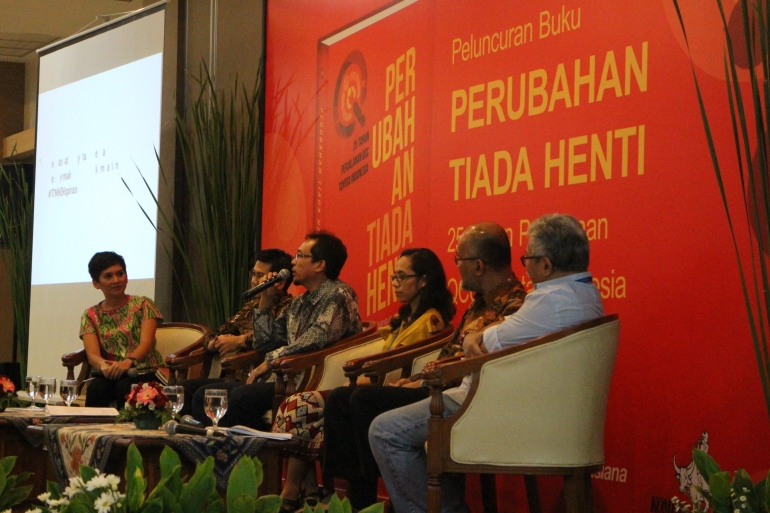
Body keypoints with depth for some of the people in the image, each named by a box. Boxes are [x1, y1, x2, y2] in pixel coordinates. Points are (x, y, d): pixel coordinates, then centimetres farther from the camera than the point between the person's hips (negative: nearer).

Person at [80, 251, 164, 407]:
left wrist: (128, 362, -31)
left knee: (124, 386, -34)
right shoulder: (90, 316, 12)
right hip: (108, 375, 2)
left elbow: (146, 343, -9)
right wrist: (104, 365, -28)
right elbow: (92, 354, -3)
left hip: (143, 373, -1)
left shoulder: (143, 305, 7)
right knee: (96, 387, -32)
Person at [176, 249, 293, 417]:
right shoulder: (253, 305, 19)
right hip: (234, 378, 9)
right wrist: (216, 343, 0)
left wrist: (239, 341, -14)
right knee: (184, 387, -6)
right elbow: (211, 337, 26)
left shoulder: (288, 308, -8)